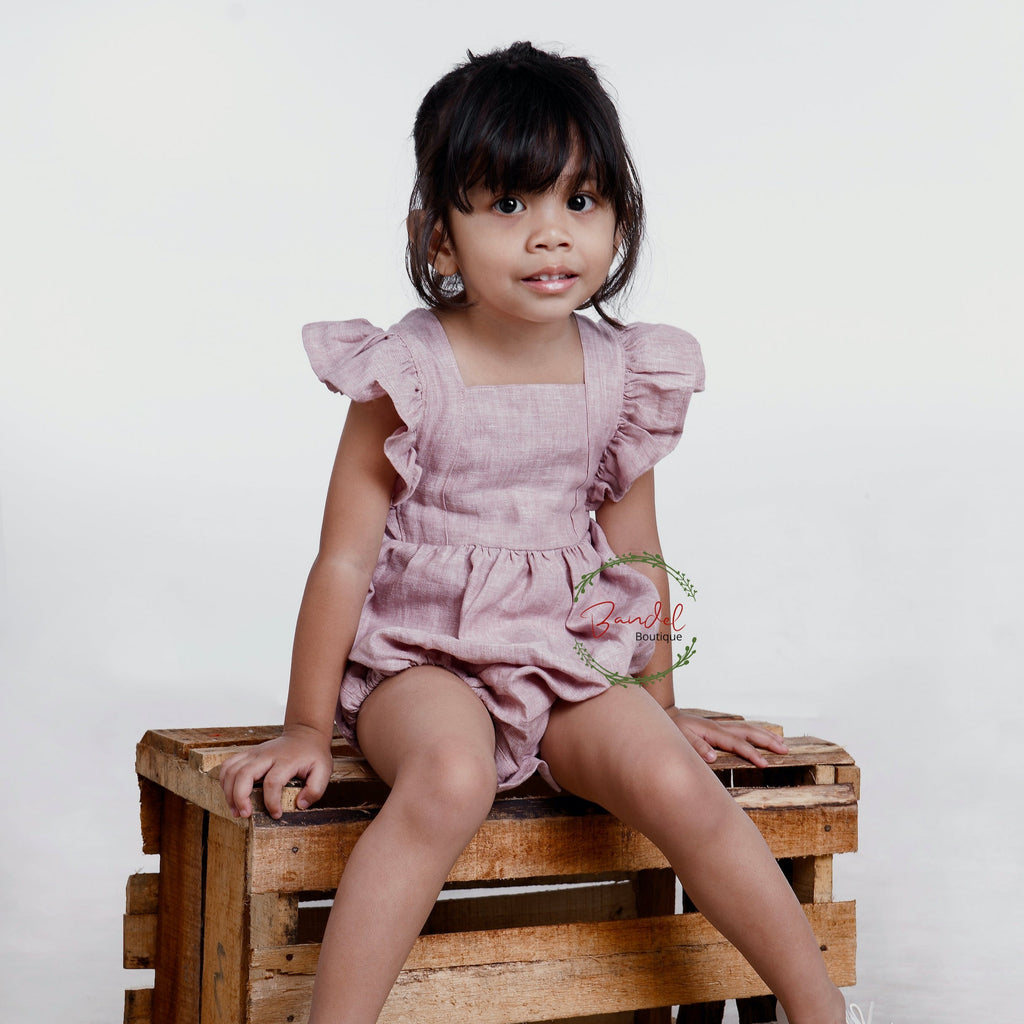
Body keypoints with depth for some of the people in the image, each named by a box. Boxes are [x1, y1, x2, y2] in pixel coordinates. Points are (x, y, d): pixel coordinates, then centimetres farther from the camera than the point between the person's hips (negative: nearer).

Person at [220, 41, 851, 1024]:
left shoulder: (622, 375, 1)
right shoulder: (407, 373, -10)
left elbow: (637, 554, 12)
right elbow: (346, 556, -7)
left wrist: (660, 708, 17)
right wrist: (307, 728, -4)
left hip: (571, 658, 3)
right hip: (421, 657, -3)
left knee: (675, 781, -21)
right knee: (450, 780, -35)